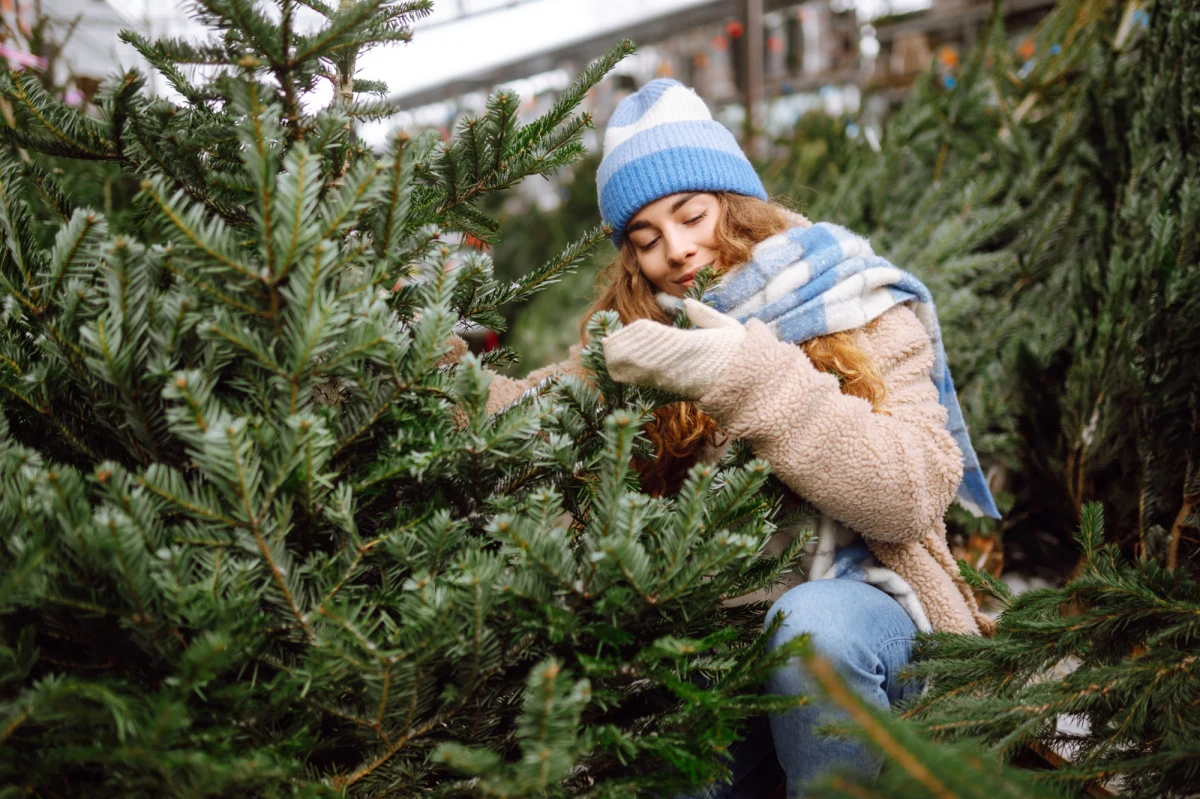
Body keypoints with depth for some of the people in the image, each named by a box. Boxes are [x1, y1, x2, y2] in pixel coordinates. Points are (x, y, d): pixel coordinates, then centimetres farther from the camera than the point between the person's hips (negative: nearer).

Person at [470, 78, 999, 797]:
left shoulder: (854, 307, -2)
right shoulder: (642, 340, 9)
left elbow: (914, 496, -16)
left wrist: (753, 376, -23)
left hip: (857, 597, -2)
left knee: (811, 623, -34)